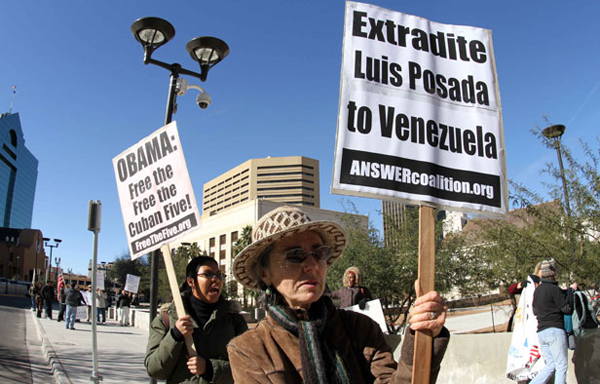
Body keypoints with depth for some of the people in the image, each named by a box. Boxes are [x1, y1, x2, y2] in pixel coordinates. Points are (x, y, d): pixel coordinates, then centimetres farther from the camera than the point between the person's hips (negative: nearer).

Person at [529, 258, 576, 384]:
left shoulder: (537, 290, 15)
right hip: (555, 330, -8)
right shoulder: (554, 289, -10)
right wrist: (571, 290, 1)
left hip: (541, 331, 8)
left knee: (550, 365, 11)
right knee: (561, 366, -1)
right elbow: (567, 308, -10)